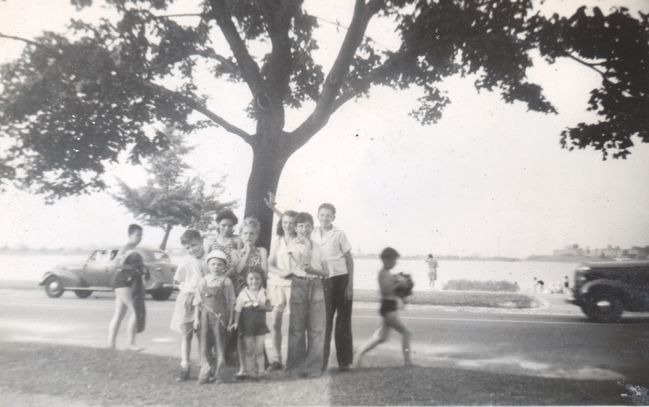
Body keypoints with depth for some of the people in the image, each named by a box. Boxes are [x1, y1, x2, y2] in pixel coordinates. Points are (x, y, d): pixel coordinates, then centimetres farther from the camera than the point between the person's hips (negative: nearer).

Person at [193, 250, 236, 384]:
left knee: (219, 344, 2)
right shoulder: (203, 281, 7)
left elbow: (231, 302, 2)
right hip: (205, 315, 2)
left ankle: (217, 373, 13)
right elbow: (198, 301, 9)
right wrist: (196, 319, 4)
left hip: (220, 316, -2)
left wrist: (230, 320, -1)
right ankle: (205, 372, 11)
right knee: (205, 344, 2)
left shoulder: (226, 282, 0)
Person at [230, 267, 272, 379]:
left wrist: (262, 306, -15)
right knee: (248, 350, 5)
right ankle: (249, 371, 15)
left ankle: (261, 371, 16)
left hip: (260, 325, 2)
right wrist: (236, 322, -15)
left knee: (259, 350, 6)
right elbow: (238, 309, -7)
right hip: (247, 326, -1)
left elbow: (270, 308, 3)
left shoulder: (263, 293, 3)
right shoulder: (243, 294, -4)